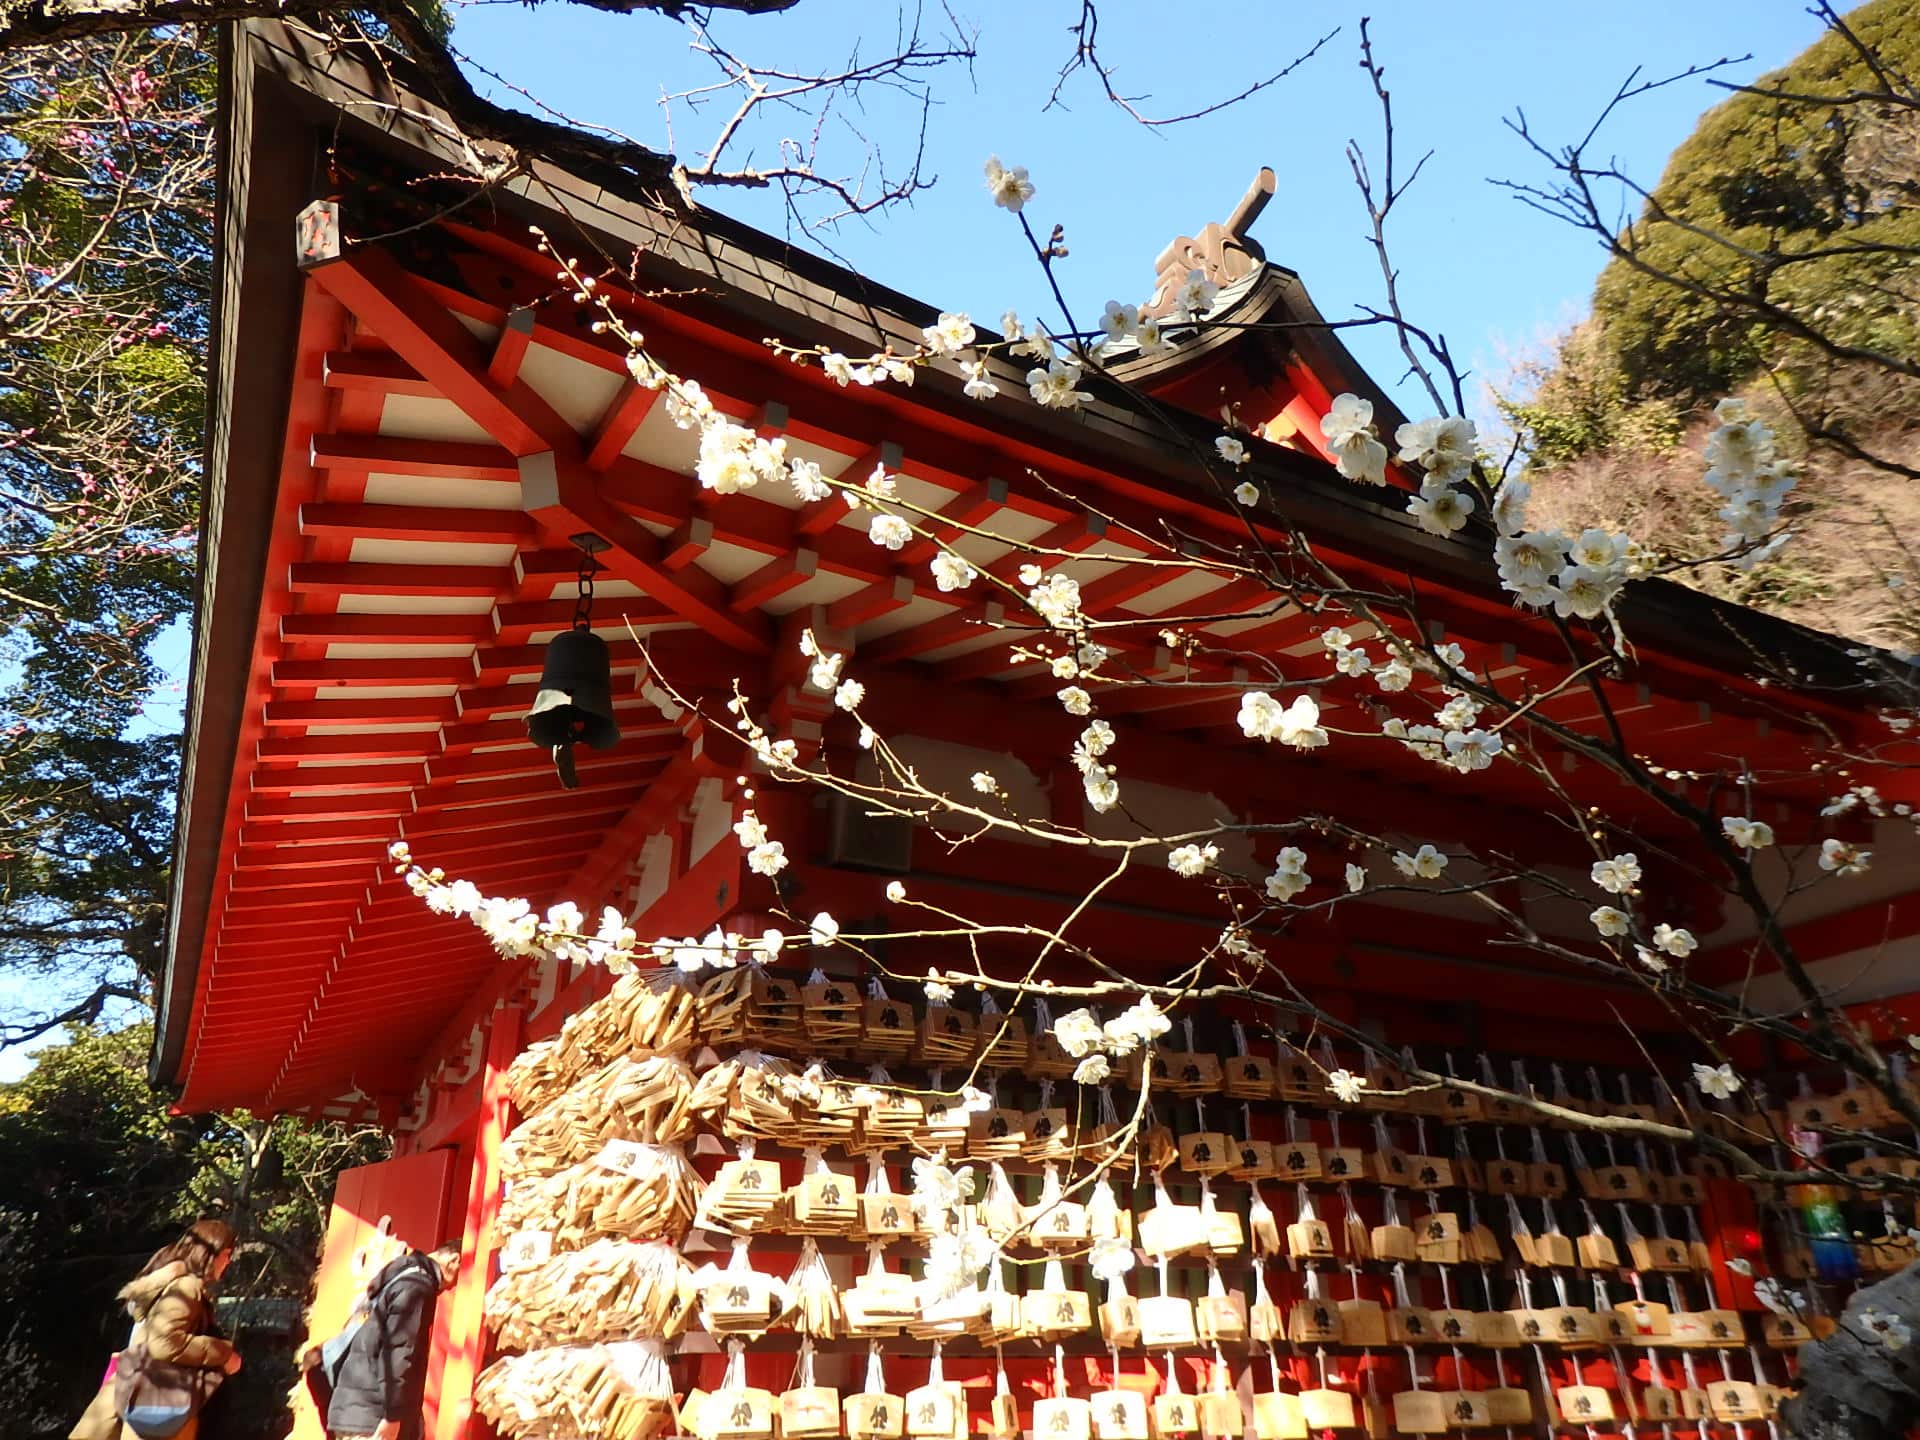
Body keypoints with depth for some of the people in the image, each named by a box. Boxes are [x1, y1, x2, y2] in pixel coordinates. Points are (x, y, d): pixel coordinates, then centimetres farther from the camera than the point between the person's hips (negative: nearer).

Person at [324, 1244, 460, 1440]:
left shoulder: (413, 1279, 17)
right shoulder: (416, 1286, -14)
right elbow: (397, 1352, -20)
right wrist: (393, 1414, -19)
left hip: (363, 1409, 10)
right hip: (370, 1412, -10)